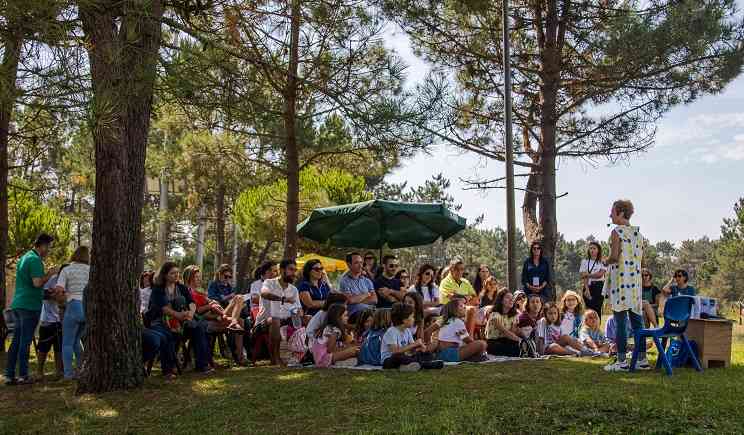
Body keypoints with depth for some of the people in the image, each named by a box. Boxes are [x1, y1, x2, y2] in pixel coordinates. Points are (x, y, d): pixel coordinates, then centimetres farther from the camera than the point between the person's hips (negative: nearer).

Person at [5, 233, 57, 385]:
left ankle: (9, 375, 10)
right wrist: (49, 274, -6)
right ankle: (23, 375, 1)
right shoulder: (35, 259, -12)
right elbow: (37, 282, -22)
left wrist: (45, 291, 24)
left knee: (16, 341, 9)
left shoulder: (23, 257, 18)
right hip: (30, 305, -8)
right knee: (25, 341, -3)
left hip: (17, 304, 8)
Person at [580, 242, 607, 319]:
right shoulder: (584, 261, 10)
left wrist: (588, 275, -5)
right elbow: (583, 276, 0)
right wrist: (587, 289, -13)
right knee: (589, 309, -3)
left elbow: (600, 274, -8)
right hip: (588, 287, 2)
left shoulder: (602, 262, 6)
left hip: (599, 287, -2)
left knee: (597, 309, -9)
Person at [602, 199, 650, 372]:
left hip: (620, 278, -7)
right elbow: (639, 257, 13)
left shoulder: (617, 232, -9)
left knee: (620, 322, -3)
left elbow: (614, 257, -16)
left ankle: (622, 361, -1)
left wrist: (606, 261, 3)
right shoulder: (639, 233, 12)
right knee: (637, 321, 11)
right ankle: (642, 360, 14)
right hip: (635, 279, 7)